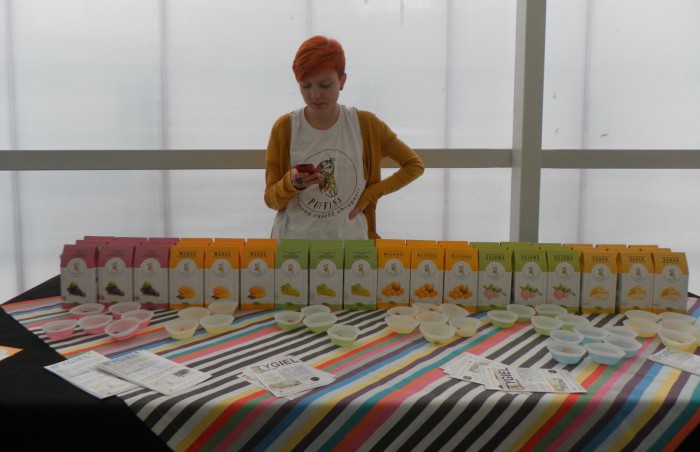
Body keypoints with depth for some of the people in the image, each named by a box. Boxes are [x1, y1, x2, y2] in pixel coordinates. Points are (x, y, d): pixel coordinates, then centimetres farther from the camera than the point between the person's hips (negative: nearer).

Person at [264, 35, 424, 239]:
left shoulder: (365, 125, -5)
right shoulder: (284, 128, -6)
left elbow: (415, 165, 4)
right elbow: (271, 199, -1)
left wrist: (368, 196, -4)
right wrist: (291, 183, -22)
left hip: (350, 240, 0)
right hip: (293, 240, 0)